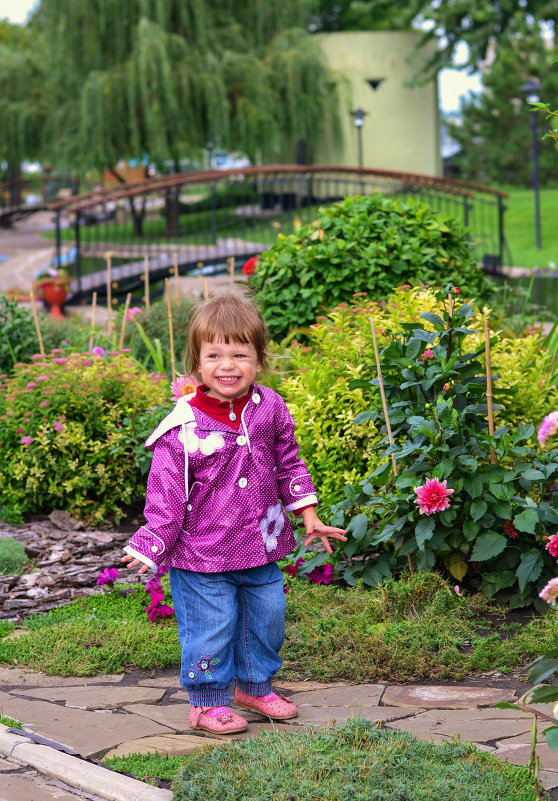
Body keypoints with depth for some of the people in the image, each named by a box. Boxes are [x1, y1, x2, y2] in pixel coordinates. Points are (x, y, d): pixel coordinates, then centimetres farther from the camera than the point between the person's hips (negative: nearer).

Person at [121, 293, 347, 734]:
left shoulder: (270, 408, -3)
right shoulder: (183, 428, -17)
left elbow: (288, 464, 12)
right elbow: (165, 495, -12)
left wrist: (309, 514, 12)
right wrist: (149, 548, -12)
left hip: (261, 547, 5)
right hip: (203, 554, -5)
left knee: (268, 618, 17)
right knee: (211, 626, 3)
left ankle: (255, 685, 38)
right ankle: (208, 701, 23)